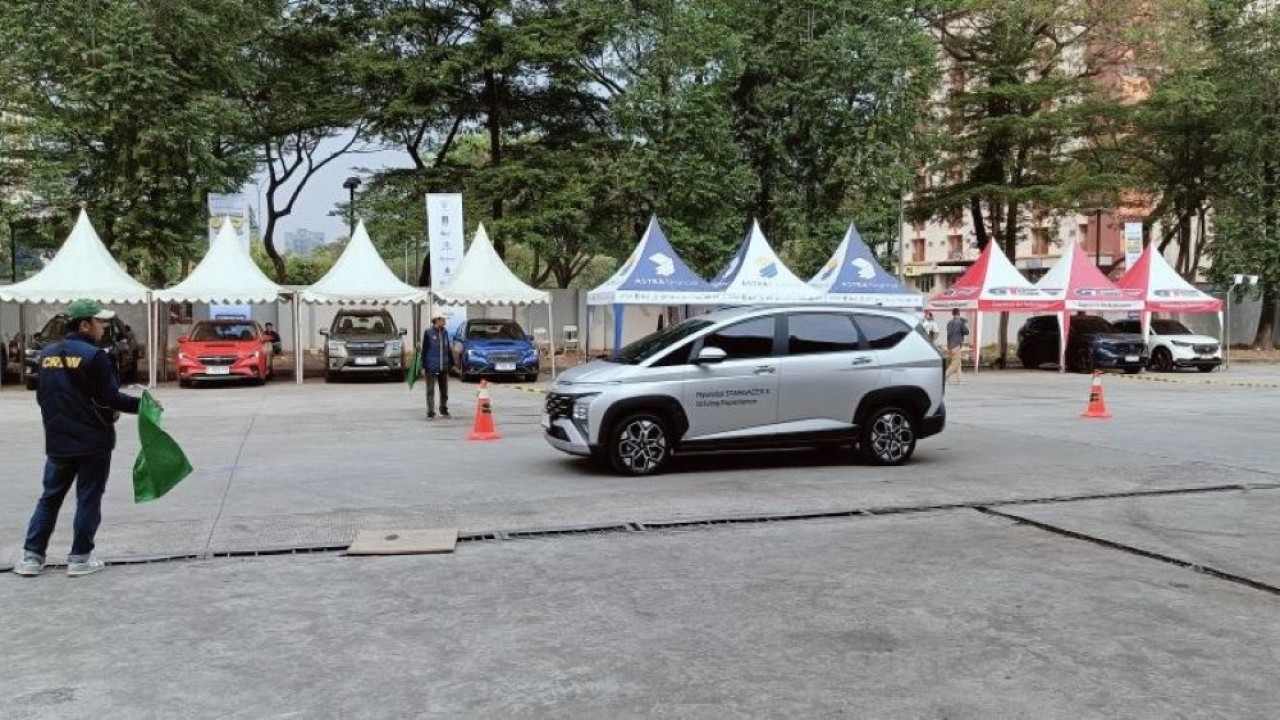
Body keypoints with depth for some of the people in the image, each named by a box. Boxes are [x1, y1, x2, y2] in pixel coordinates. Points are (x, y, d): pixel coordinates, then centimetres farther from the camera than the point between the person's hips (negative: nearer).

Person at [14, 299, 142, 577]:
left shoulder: (46, 354, 6)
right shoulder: (94, 356, -15)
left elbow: (43, 397, 12)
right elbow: (110, 398, -16)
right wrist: (141, 404, -3)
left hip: (58, 442, 6)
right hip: (93, 441, -6)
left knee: (49, 498, 15)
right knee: (88, 500, 5)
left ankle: (31, 556, 15)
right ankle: (80, 558, 9)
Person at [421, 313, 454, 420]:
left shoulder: (445, 332, 7)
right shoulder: (428, 332, -6)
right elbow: (424, 350, -5)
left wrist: (451, 363, 12)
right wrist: (423, 366, -7)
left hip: (443, 367, 5)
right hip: (431, 367, -5)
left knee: (444, 390, 13)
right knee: (430, 391, -1)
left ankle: (444, 411, 27)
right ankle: (430, 413, 2)